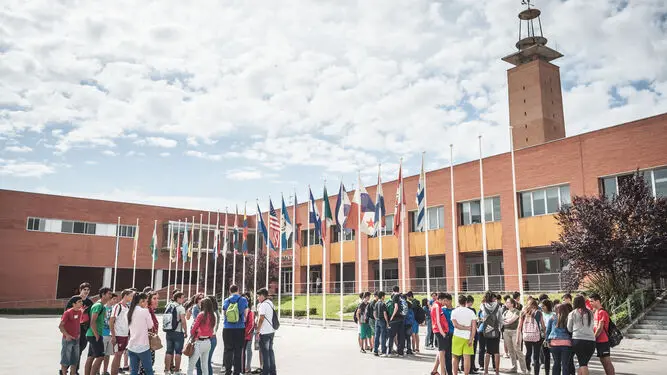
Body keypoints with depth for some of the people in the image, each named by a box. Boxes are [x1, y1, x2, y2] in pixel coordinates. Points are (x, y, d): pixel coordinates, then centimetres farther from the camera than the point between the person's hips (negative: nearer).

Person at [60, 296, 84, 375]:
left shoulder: (80, 311, 5)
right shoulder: (68, 312, -15)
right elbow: (60, 326, -15)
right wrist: (67, 335, -22)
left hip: (76, 339, 7)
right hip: (68, 339, -7)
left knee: (75, 360, 12)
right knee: (65, 359, 2)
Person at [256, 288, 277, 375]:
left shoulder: (263, 305, -13)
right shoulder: (271, 303, 14)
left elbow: (261, 319, -16)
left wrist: (257, 332, -13)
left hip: (264, 332, -9)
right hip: (271, 331, 9)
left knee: (265, 352, -3)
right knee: (270, 351, 13)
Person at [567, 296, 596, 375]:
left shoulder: (572, 313, 2)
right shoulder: (590, 313, 9)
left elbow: (569, 329, 8)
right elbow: (592, 326, 15)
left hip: (578, 340, -2)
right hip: (591, 340, 2)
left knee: (582, 363, 1)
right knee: (584, 363, 10)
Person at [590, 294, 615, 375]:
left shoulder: (602, 312, -14)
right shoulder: (596, 312, 14)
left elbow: (600, 328, -18)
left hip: (603, 341, -9)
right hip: (599, 341, 9)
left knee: (607, 361, -6)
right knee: (603, 361, 12)